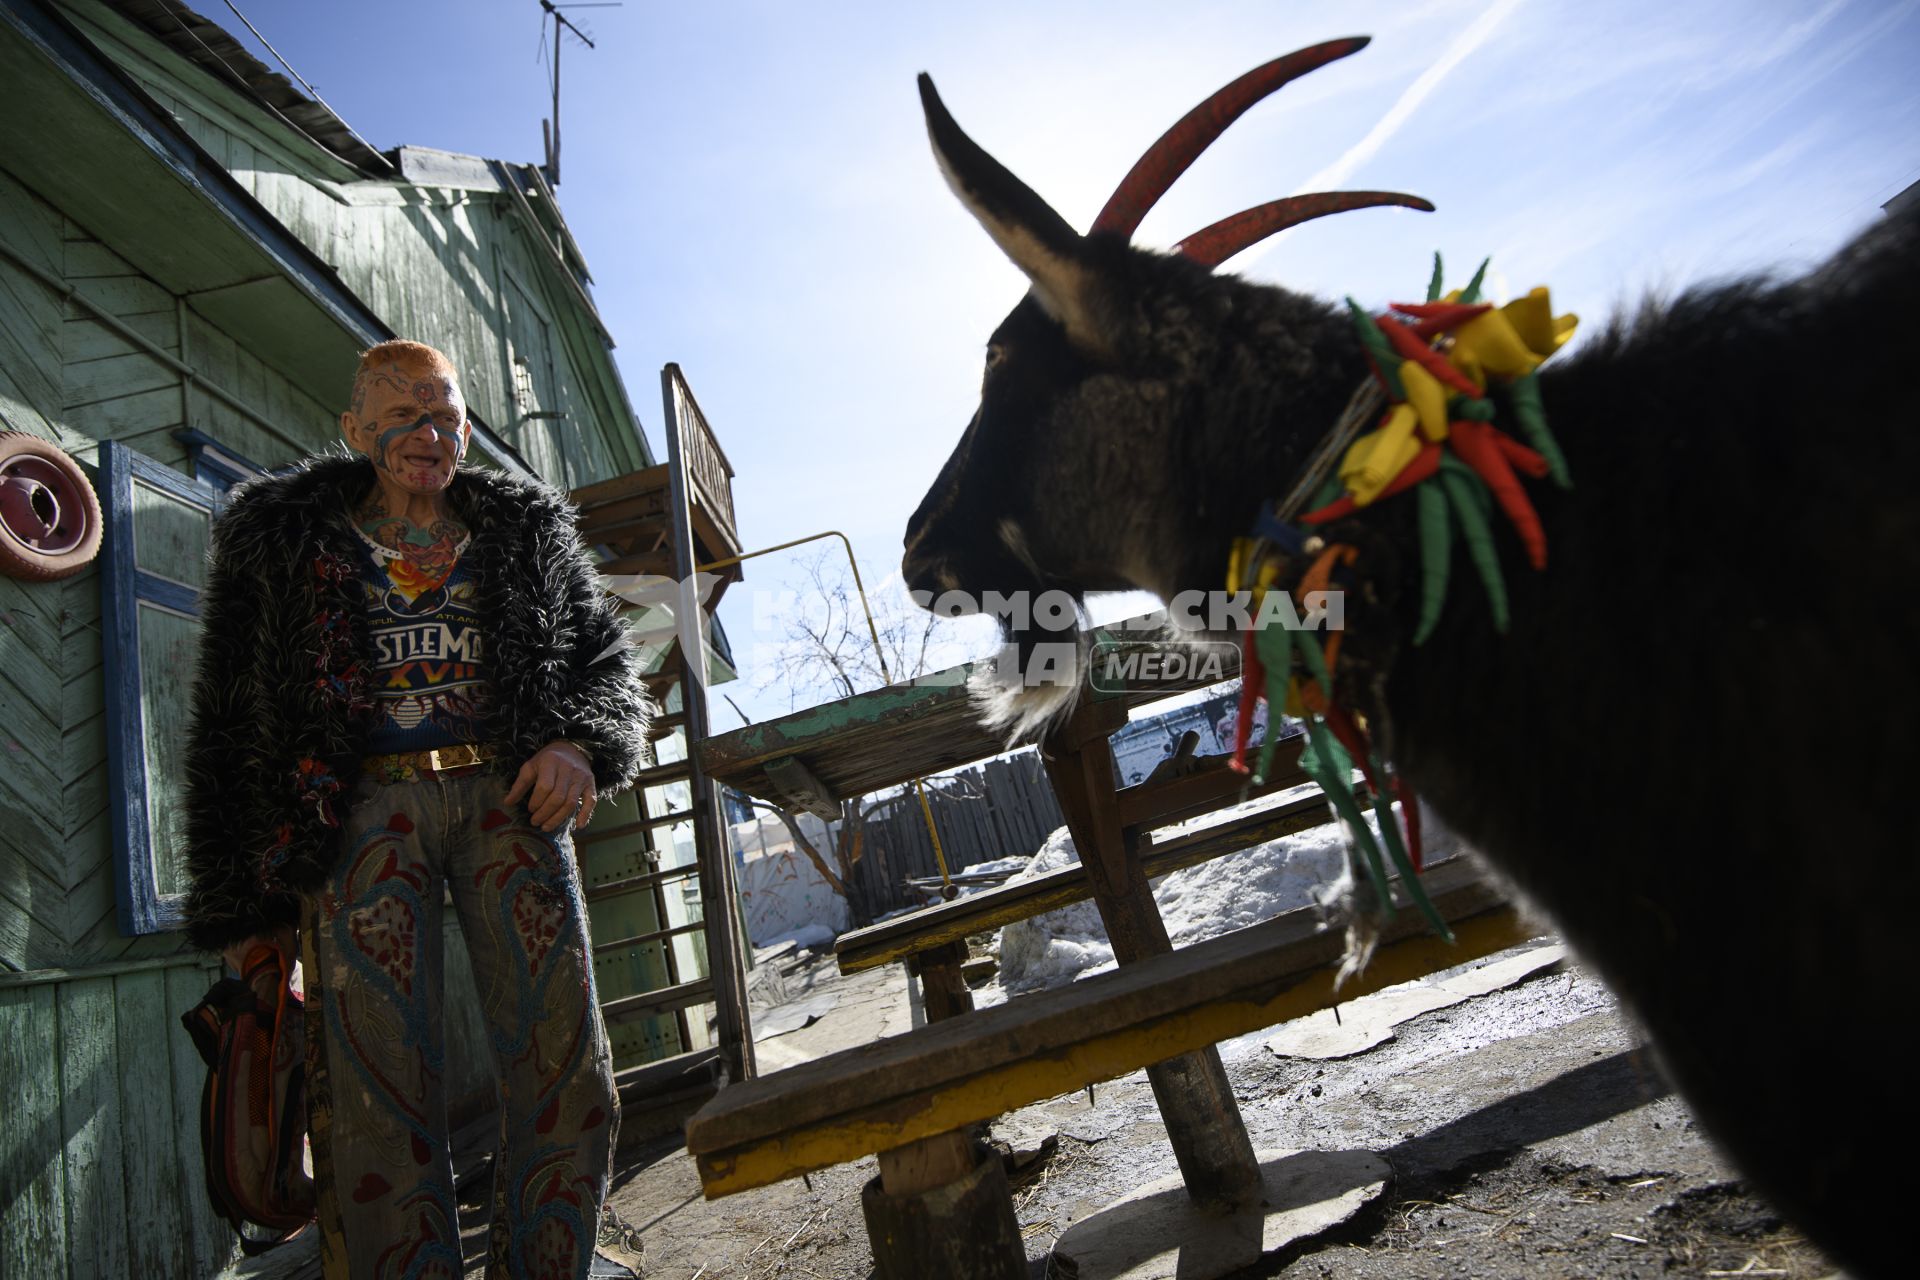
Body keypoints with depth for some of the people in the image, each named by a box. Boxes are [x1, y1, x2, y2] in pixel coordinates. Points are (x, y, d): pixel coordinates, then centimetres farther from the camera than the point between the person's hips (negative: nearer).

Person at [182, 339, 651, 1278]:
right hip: (361, 808, -1)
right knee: (378, 1090, -9)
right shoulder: (280, 534, 15)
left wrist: (580, 745, -5)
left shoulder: (525, 528, 18)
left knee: (564, 1071, -5)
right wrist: (237, 901, 8)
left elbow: (606, 657, 18)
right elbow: (227, 720, 14)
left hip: (509, 797, 1)